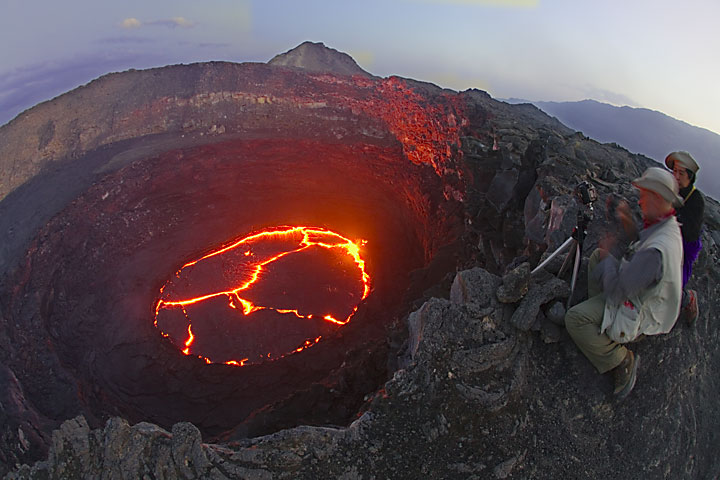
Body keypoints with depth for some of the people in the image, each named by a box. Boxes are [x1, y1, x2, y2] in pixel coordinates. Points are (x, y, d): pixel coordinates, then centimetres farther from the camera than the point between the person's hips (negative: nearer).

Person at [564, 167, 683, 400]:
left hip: (640, 311, -10)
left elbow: (616, 290, -31)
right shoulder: (670, 226, -6)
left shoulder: (656, 250, -38)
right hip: (642, 292, 10)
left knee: (574, 318, -19)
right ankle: (600, 314, 21)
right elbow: (642, 247, 16)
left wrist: (607, 253, -16)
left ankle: (622, 360, -3)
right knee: (597, 257, 16)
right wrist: (629, 224, 0)